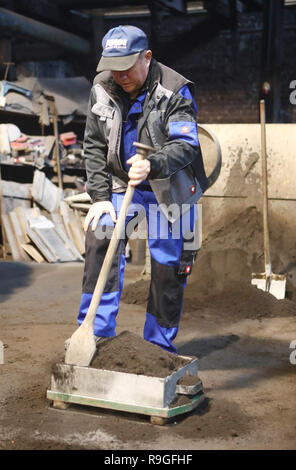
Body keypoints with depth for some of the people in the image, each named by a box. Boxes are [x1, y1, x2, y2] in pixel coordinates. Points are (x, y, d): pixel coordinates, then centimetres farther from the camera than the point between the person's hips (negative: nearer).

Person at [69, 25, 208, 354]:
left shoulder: (174, 91, -17)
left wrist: (152, 165, -45)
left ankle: (159, 345, 18)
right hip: (121, 185, 3)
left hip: (168, 189, -3)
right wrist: (100, 197, -8)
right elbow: (94, 146, 1)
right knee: (99, 236, -20)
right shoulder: (102, 89, -3)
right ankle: (97, 332, -9)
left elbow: (185, 146, -24)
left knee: (168, 265, -1)